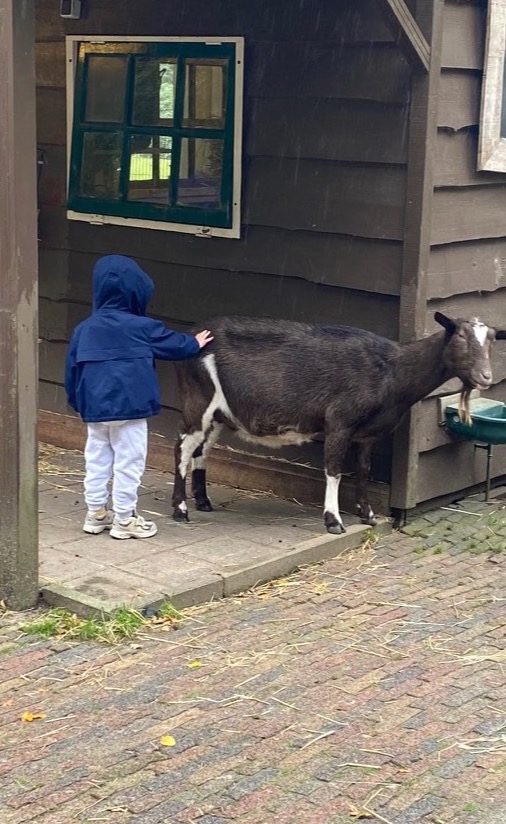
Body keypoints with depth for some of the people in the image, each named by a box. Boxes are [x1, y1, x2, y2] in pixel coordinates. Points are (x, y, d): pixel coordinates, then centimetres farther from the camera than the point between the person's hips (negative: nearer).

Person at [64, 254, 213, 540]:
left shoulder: (84, 329, 4)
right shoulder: (142, 328, -8)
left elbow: (72, 368, 10)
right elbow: (176, 345, 7)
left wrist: (78, 402, 23)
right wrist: (195, 343, 28)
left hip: (94, 409, 5)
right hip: (129, 407, -5)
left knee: (97, 461, 13)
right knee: (129, 463, 3)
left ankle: (97, 513, 21)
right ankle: (125, 519, 8)